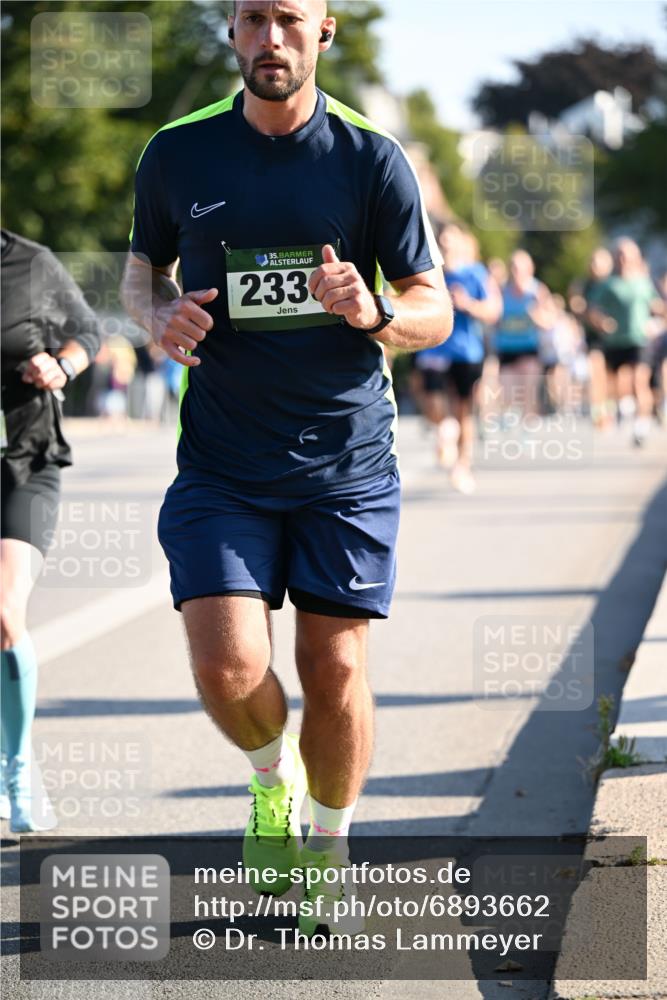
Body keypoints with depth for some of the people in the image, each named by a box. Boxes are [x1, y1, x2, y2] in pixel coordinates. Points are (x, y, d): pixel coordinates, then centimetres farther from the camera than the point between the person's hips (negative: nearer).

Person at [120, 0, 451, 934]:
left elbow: (435, 311, 1)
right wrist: (158, 312, -5)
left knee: (335, 672, 1)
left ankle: (329, 848, 26)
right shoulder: (177, 154, 2)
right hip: (221, 463, 0)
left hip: (348, 462, 0)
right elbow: (142, 265, 18)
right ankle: (273, 774, 22)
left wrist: (374, 313, -21)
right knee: (228, 670, -13)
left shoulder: (373, 158, -2)